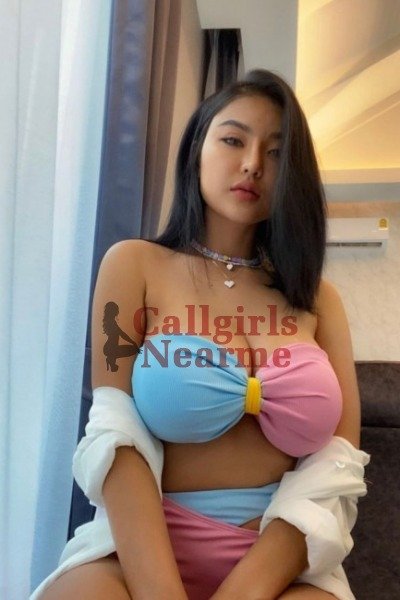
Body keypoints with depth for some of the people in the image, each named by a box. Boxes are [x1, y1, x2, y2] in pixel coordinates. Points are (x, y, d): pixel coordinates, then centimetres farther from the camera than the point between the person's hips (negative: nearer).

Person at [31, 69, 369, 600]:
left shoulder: (318, 297, 8)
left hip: (283, 557, 2)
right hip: (142, 539, -1)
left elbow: (338, 463, -1)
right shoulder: (134, 264, 2)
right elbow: (118, 437, -8)